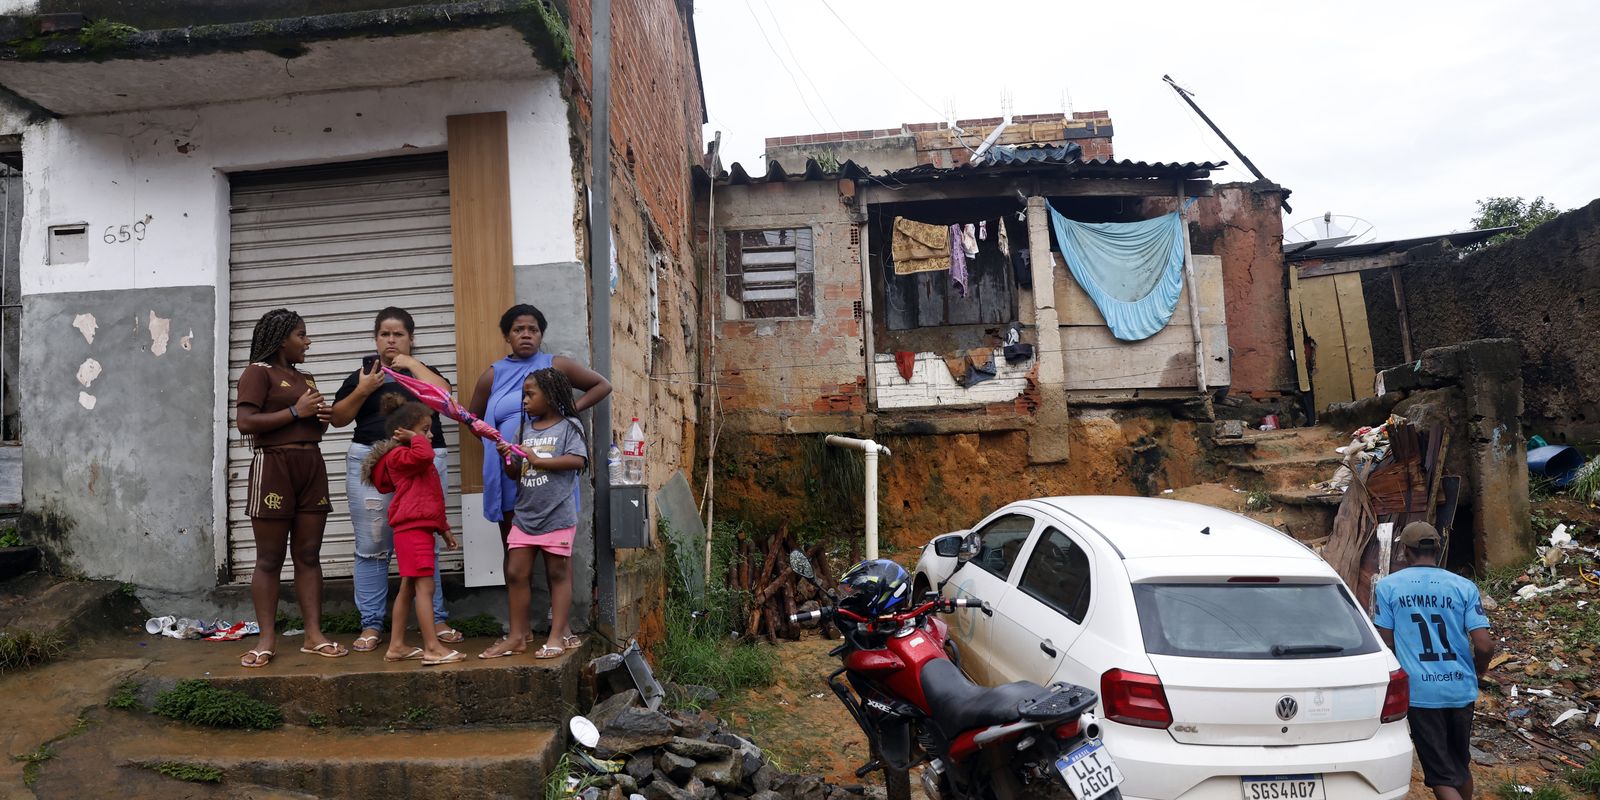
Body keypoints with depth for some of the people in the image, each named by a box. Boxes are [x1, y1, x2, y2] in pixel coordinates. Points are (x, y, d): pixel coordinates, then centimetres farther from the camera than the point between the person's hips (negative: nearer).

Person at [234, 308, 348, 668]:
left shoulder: (306, 378, 19)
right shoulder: (258, 372, -3)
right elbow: (245, 422, -15)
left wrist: (322, 418, 5)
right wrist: (295, 411, -14)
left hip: (312, 467, 7)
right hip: (274, 468, -7)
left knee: (309, 555, 5)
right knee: (270, 560, -1)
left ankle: (314, 635, 7)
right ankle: (267, 639, 5)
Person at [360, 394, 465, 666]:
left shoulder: (413, 460, 22)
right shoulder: (399, 456, -10)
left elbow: (430, 499, 26)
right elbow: (424, 454, -34)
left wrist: (443, 528, 27)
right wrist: (415, 438, -15)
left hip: (420, 528, 10)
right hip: (412, 529, -10)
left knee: (409, 588, 13)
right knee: (425, 587, -11)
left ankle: (397, 646, 19)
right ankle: (433, 648, -11)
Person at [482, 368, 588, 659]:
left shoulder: (569, 426, -3)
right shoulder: (524, 429, 12)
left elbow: (577, 460, -18)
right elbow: (515, 474, 15)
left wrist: (537, 460, -16)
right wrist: (506, 459, -6)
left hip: (557, 515, -6)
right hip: (525, 515, 6)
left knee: (558, 573, 4)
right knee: (515, 573, 5)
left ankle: (559, 635, 10)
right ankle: (517, 636, 15)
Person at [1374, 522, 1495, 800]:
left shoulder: (1389, 586, -5)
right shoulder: (1464, 587, -1)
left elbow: (1386, 645, -3)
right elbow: (1485, 646, -7)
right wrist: (1478, 672, 15)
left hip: (1419, 691, -3)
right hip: (1461, 688, 3)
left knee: (1441, 774, 3)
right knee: (1461, 764, 23)